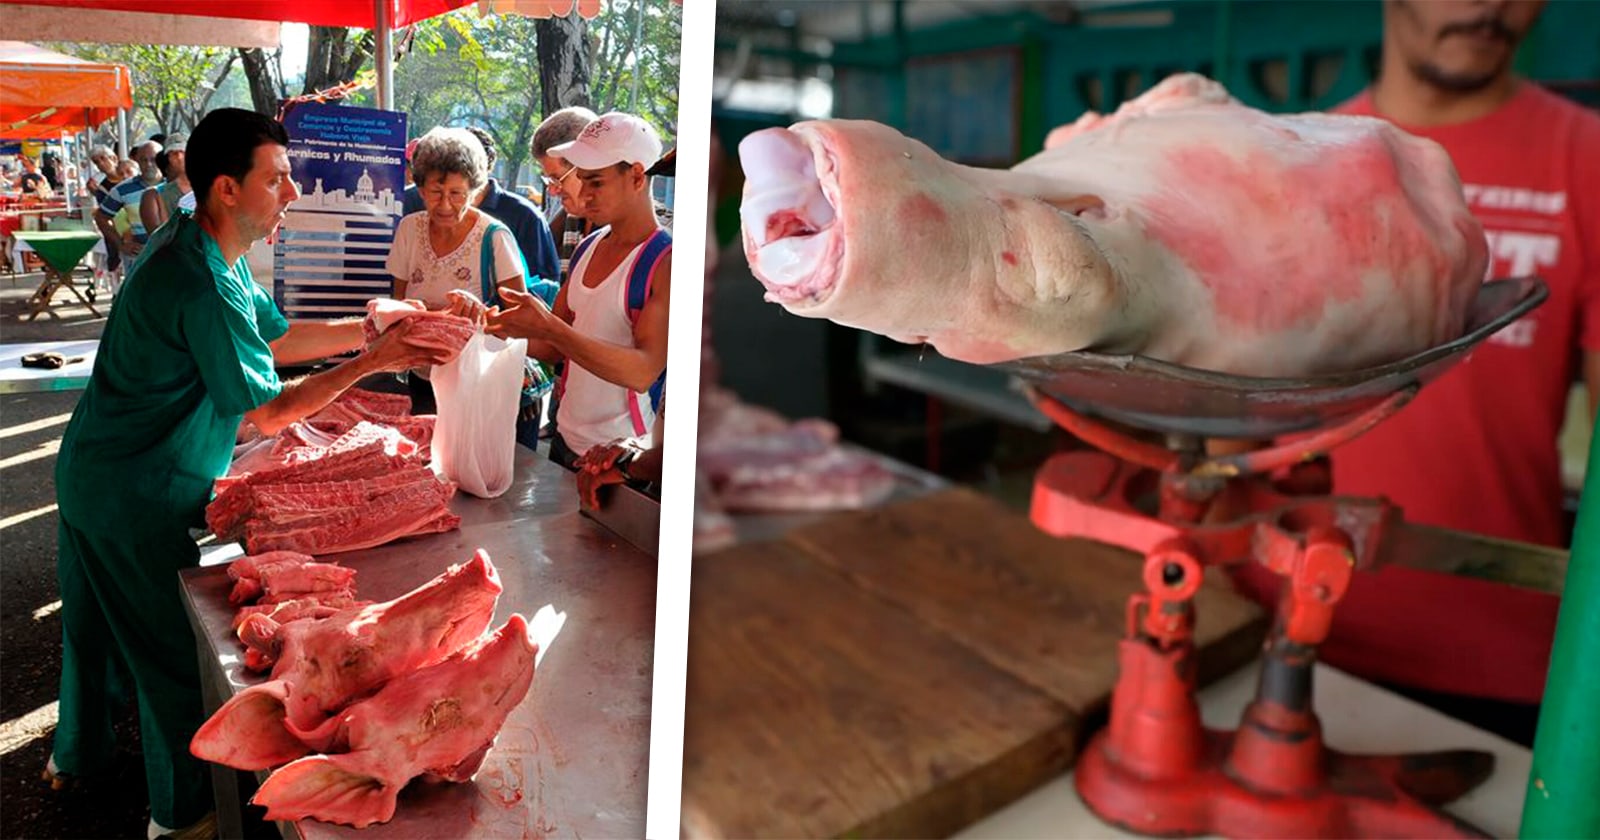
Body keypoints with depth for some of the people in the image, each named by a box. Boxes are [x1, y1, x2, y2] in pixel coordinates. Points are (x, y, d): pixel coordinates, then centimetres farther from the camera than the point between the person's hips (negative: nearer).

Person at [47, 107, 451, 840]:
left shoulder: (195, 246, 3)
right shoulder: (203, 288, -29)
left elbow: (275, 337, 9)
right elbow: (269, 413, -22)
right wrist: (372, 361, -19)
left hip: (94, 472, 10)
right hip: (140, 498, -10)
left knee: (96, 622, 26)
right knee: (179, 649, 6)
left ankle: (78, 757, 49)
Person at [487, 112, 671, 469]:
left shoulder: (665, 262, -17)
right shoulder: (587, 248, 7)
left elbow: (643, 371, -27)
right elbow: (555, 348, 11)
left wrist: (549, 328, -33)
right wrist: (504, 326, -7)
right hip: (566, 440, 7)